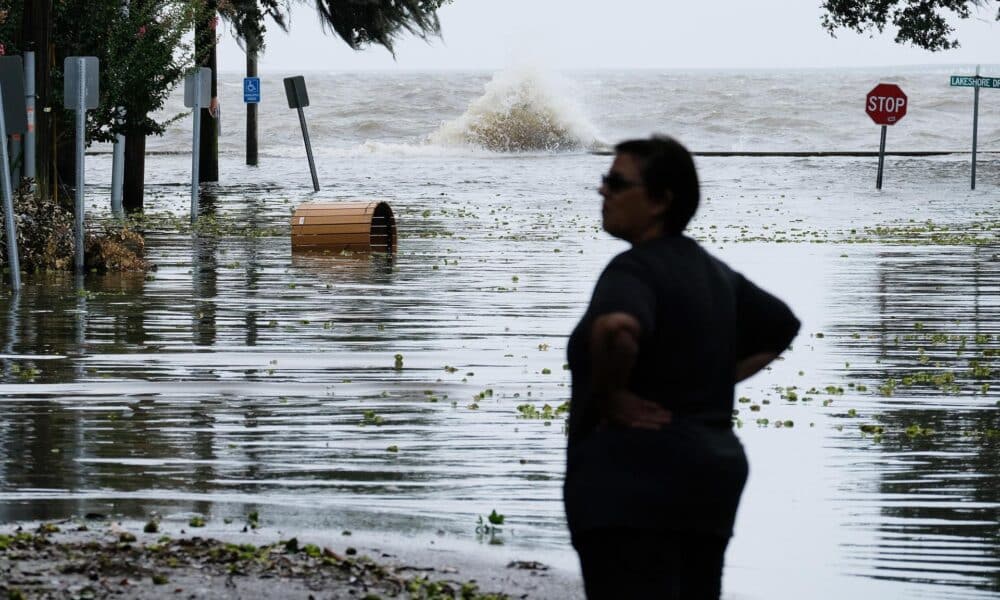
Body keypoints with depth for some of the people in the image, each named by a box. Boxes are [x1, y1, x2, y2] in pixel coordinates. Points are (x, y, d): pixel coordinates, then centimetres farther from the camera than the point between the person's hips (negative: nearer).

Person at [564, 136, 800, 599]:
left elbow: (617, 328, -35)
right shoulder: (711, 271, 15)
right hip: (709, 470, 10)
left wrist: (609, 396, -18)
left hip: (636, 478, -10)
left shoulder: (635, 270, -12)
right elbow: (783, 326, 30)